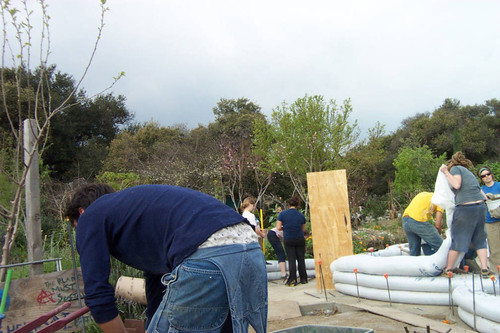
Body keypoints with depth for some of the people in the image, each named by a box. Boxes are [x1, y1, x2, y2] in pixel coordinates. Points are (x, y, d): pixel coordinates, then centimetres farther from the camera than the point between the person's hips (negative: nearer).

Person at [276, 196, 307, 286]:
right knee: (301, 259, 10)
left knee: (291, 260, 2)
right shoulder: (301, 215, 0)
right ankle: (303, 279, 17)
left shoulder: (282, 214, -5)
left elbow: (278, 227, -8)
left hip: (288, 239, -1)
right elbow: (303, 229, 9)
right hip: (300, 239, 1)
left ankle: (292, 280, 1)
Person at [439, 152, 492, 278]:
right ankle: (485, 270, 11)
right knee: (479, 240, 15)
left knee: (456, 240, 4)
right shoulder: (469, 173, 24)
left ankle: (448, 270, 12)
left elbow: (456, 185, -13)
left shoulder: (455, 168, 4)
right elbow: (483, 195, 19)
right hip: (481, 207, 6)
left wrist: (446, 173, -5)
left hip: (465, 208, -6)